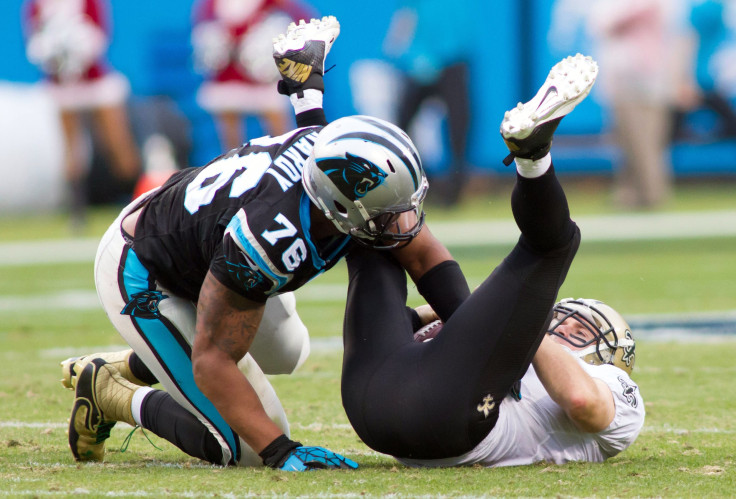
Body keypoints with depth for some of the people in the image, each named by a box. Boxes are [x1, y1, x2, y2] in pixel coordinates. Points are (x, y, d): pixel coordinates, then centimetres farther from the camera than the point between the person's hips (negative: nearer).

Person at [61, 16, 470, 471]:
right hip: (143, 277, -8)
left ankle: (116, 370, 33)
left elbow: (425, 254, -9)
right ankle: (107, 396, 11)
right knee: (242, 445, -8)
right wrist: (281, 452, -37)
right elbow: (213, 362, -34)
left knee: (286, 353, 29)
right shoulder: (268, 237, -44)